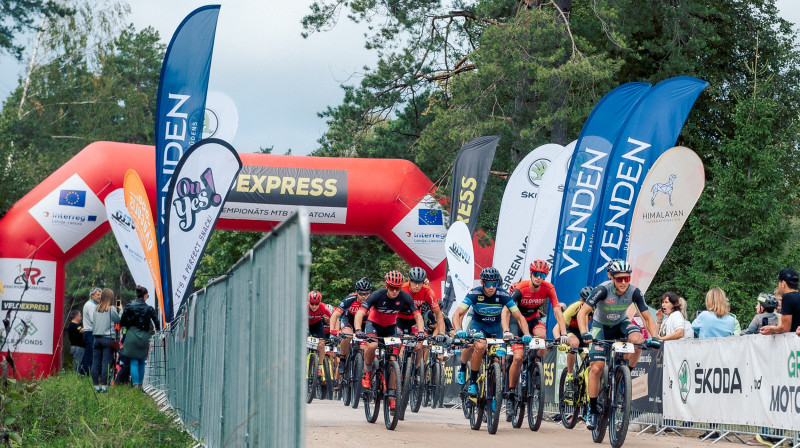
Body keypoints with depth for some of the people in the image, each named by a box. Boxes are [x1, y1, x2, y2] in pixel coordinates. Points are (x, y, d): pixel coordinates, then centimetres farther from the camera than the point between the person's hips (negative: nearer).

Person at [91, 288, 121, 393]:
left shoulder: (96, 309, 6)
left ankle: (96, 386, 9)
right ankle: (103, 386, -5)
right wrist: (118, 311, 16)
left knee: (96, 363, 6)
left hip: (97, 338, 4)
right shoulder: (111, 309, -7)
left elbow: (94, 321, 14)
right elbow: (119, 321, 2)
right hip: (108, 339, -4)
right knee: (106, 363, -3)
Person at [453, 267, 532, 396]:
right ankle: (472, 382, -16)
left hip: (495, 327, 2)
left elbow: (519, 317, -20)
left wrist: (526, 334, -37)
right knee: (480, 346, -33)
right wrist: (458, 330, -46)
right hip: (478, 324, -2)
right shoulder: (474, 293, -23)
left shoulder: (503, 295, -21)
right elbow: (457, 314, -27)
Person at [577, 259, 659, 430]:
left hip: (621, 324, 2)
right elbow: (582, 313, -30)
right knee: (596, 367, -15)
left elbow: (647, 317, -13)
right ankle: (592, 410, -1)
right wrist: (584, 333, -45)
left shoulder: (634, 292, -21)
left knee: (638, 339, -32)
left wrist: (654, 337, -27)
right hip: (601, 326, -2)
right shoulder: (603, 290, -29)